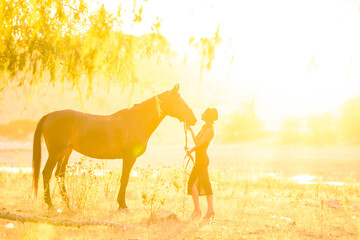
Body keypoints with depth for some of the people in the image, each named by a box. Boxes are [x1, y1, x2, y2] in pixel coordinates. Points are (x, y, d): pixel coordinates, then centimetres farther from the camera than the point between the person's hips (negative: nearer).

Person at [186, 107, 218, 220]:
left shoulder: (209, 129, -18)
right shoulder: (205, 126, 11)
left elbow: (198, 143, -21)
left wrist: (191, 131, -17)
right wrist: (192, 149, 7)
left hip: (202, 159, -10)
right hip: (201, 159, 10)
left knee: (192, 183, -6)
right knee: (205, 183, 10)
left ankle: (197, 209, -1)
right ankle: (210, 209, 12)